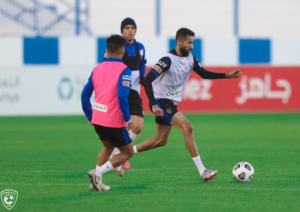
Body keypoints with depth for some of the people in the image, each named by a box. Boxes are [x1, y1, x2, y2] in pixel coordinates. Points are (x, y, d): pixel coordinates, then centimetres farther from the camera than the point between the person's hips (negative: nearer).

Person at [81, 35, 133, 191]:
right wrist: (127, 119, -14)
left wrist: (90, 116, 19)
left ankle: (97, 182, 18)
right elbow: (122, 95, -23)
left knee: (108, 148, 29)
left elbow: (85, 94, 9)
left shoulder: (97, 68, 8)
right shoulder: (123, 70, -11)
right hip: (114, 121, -7)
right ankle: (98, 173, -7)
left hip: (97, 119, 7)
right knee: (127, 152, 10)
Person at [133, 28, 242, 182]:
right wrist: (153, 105, -36)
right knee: (187, 128, -21)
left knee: (160, 141, 15)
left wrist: (227, 76, 3)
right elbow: (147, 80, -28)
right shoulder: (168, 60, -22)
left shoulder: (190, 58, 2)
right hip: (160, 102, -9)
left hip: (171, 103, 9)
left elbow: (204, 74, 15)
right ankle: (202, 171, -22)